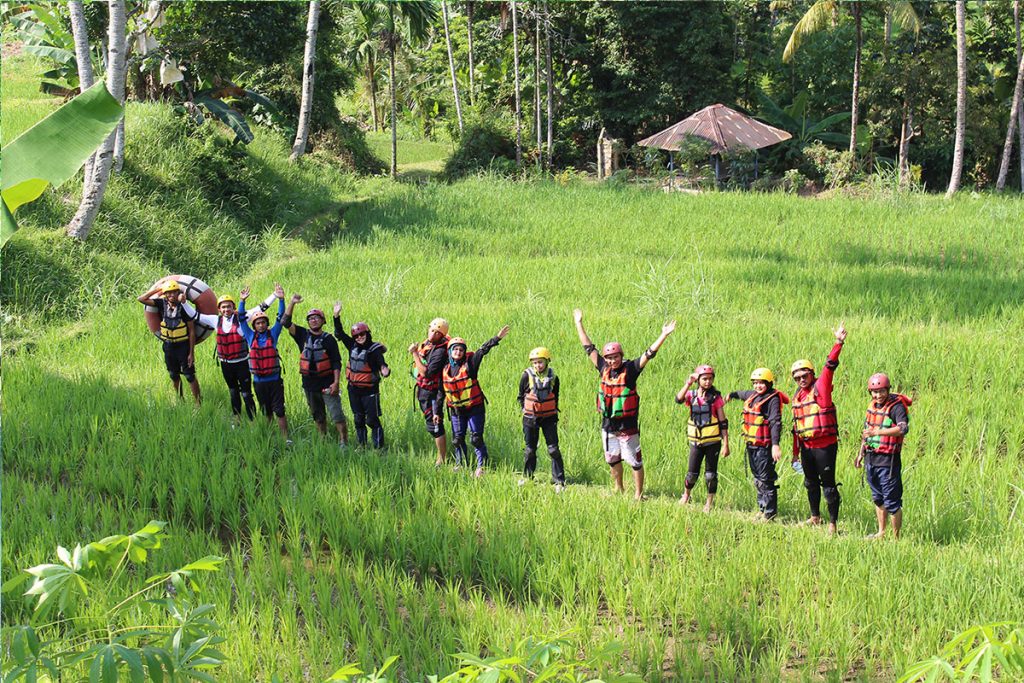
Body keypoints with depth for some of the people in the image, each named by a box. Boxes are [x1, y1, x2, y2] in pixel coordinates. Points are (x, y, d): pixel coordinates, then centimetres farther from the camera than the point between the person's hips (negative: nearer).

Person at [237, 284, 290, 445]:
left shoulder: (272, 335, 1)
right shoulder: (251, 337, 6)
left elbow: (281, 319, -3)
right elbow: (242, 319, 4)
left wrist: (281, 300, -14)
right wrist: (242, 301, -5)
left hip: (274, 379, -2)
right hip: (259, 381, 2)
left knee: (279, 411, -6)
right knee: (266, 412, 12)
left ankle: (285, 439, -7)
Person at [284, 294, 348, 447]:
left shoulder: (328, 340, -3)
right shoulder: (303, 335, 5)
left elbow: (336, 363, -3)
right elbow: (287, 322, -4)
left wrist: (336, 382, -12)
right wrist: (292, 303, -13)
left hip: (327, 383, -4)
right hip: (309, 384, 4)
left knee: (336, 415, -10)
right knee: (318, 416, 14)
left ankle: (344, 443, -10)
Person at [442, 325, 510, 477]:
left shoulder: (469, 363, -9)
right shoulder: (445, 370, 2)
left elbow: (483, 350, -22)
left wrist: (497, 338, -34)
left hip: (475, 408, -4)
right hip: (456, 410, 4)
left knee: (476, 439, -7)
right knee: (457, 439, 9)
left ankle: (481, 467, 0)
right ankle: (461, 464, 25)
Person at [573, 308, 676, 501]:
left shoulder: (630, 369, -11)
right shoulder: (604, 368, 1)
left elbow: (648, 354, -17)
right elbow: (589, 348, 10)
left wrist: (664, 335, -26)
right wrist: (579, 324, 16)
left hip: (627, 425, -5)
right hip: (608, 425, 5)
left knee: (635, 461, 0)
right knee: (613, 460, 18)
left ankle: (638, 495, 6)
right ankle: (618, 490, 34)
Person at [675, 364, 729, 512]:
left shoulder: (716, 397, -4)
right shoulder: (692, 395, 2)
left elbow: (723, 422, -3)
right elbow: (679, 399, -21)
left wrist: (726, 444, -6)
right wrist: (688, 384, -27)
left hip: (713, 441, -2)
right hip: (696, 441, 2)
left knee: (711, 474, 3)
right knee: (692, 473, 4)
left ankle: (709, 503, 18)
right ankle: (686, 496, 30)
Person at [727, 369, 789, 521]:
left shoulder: (773, 399, -12)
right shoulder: (752, 395, 12)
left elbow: (775, 423, -22)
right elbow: (743, 394, 38)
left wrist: (775, 444, -32)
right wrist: (732, 395, 57)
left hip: (764, 446, -8)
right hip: (751, 445, 8)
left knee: (766, 480, -6)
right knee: (758, 479, 13)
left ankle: (770, 514, 0)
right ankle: (762, 509, 21)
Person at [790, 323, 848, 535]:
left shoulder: (820, 388, -6)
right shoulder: (798, 396, 14)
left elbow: (829, 366, -20)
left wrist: (838, 344, -31)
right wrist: (796, 450, 22)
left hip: (825, 445, -7)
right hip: (806, 446, 8)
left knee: (828, 484, -4)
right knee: (811, 483, 19)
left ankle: (833, 523, 2)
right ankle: (815, 517, 35)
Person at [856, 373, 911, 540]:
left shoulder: (896, 407, -15)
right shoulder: (872, 405, 10)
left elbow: (903, 428, -33)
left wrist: (877, 432, -39)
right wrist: (861, 454, 28)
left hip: (888, 460, -8)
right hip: (871, 458, 8)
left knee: (892, 502, -4)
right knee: (878, 499, 20)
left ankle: (896, 537, 3)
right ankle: (881, 532, 33)